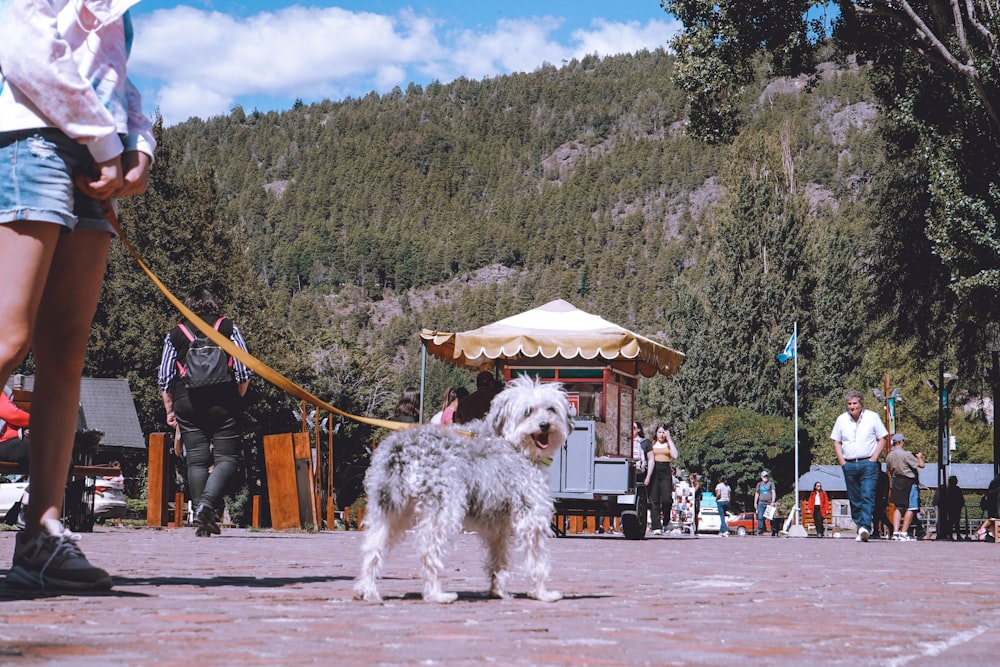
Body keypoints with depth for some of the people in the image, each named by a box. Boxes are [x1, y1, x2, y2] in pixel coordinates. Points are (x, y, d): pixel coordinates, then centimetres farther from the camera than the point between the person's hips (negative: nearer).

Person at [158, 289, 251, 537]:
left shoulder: (175, 333, 11)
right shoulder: (228, 328, 7)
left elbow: (165, 377, 9)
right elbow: (244, 370, 3)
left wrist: (169, 410, 16)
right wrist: (238, 399, 15)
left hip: (187, 403, 2)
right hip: (223, 401, -2)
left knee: (196, 459, 6)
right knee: (227, 457, -2)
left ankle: (202, 517, 3)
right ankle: (207, 504, -23)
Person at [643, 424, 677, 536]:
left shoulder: (669, 444, 13)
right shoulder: (652, 444, 11)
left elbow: (674, 455, -6)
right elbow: (651, 460, 2)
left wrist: (669, 438, -3)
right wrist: (648, 476, -8)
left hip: (666, 472, 0)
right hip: (654, 472, 0)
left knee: (666, 499, -12)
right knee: (654, 500, -6)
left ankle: (666, 523, 9)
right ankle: (656, 527, -8)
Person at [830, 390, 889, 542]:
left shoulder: (872, 417, 3)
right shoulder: (841, 420, 10)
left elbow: (883, 438, 5)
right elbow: (836, 441, 16)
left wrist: (874, 458, -5)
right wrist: (842, 461, 3)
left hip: (868, 463, -3)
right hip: (849, 465, 4)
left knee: (868, 496, -15)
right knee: (854, 500, 4)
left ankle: (865, 527, -25)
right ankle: (861, 529, 10)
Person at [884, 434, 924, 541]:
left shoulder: (889, 456, 7)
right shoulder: (906, 454, -13)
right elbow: (921, 465, -10)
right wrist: (919, 457, 9)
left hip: (896, 481, 7)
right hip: (908, 482, -7)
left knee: (898, 507, 12)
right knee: (910, 508, -1)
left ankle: (895, 532, 2)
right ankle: (904, 533, -6)